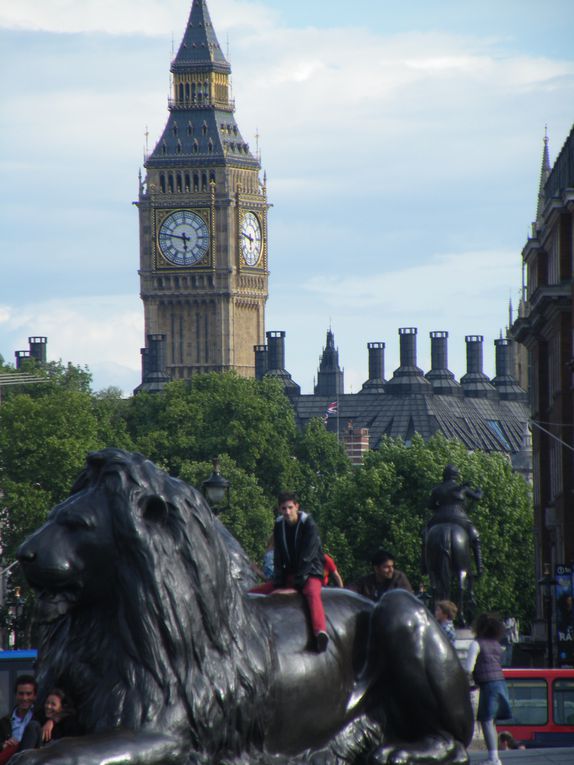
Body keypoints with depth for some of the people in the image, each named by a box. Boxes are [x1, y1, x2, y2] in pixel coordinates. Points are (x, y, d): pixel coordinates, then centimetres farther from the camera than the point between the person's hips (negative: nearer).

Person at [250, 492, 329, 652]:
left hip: (310, 573, -7)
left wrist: (299, 579, -18)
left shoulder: (309, 525, -11)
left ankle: (320, 632, -66)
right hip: (289, 575, 7)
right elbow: (278, 557, 7)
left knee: (312, 593, -41)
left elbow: (307, 556, -15)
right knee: (253, 593, 0)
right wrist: (278, 580, -3)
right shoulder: (279, 526, 6)